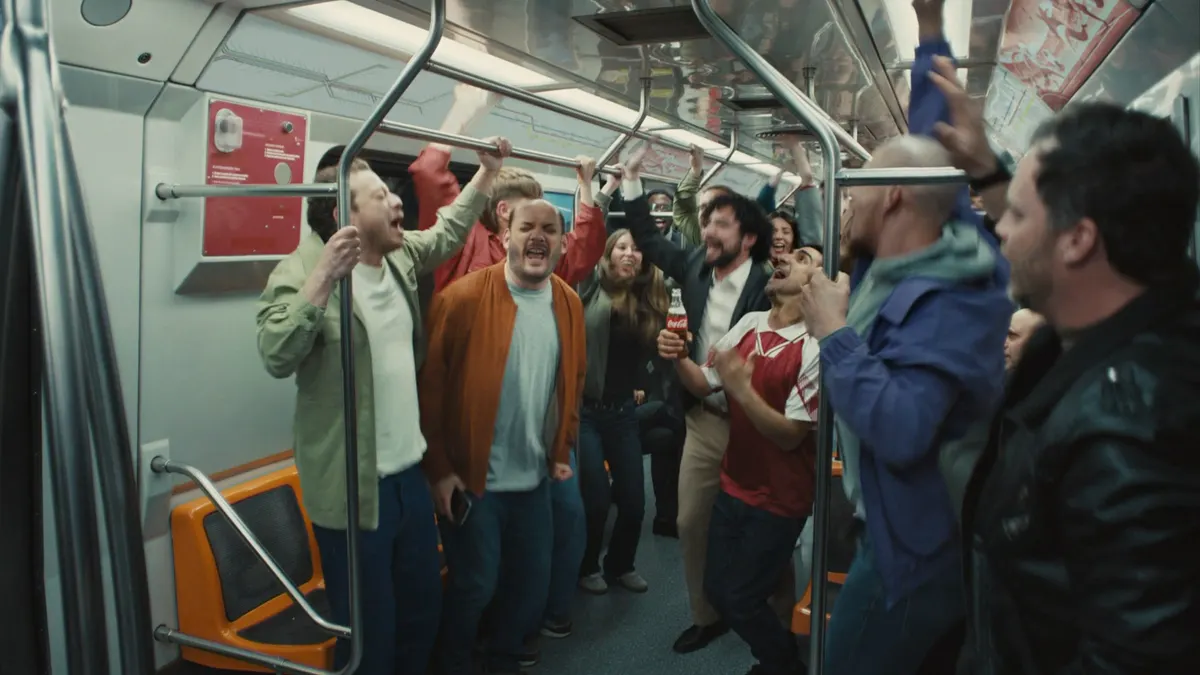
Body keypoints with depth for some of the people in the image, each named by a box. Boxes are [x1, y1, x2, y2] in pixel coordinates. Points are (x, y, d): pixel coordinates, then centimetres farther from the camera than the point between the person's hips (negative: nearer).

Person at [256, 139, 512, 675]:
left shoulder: (401, 256, 6)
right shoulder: (302, 272, -15)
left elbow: (447, 232, 25)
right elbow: (277, 357, -27)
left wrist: (487, 172, 23)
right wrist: (322, 277, -34)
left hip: (409, 473, 8)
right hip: (352, 488, -7)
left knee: (424, 610, 23)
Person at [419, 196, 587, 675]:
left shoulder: (569, 304, 4)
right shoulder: (463, 297, -14)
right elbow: (431, 384, -13)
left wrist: (563, 450, 12)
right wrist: (438, 467, -12)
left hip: (536, 479, 5)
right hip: (472, 479, -5)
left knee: (533, 585, 17)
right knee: (474, 587, 9)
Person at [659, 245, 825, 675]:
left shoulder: (814, 348, -20)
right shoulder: (748, 324, -2)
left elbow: (790, 435, -20)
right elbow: (703, 385, 5)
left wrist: (742, 389, -31)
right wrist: (679, 359, -15)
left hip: (778, 500, -6)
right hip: (733, 485, 6)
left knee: (739, 598, 3)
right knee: (716, 587, 14)